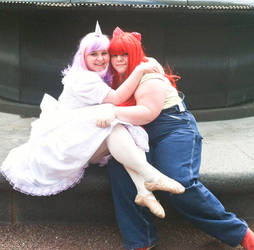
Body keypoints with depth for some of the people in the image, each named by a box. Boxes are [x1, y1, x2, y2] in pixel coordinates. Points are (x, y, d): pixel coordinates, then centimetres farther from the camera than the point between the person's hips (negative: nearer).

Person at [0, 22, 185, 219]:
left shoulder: (98, 77, 15)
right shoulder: (82, 78, -16)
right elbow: (116, 98, -24)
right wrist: (140, 70, -21)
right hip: (62, 137, -9)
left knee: (125, 129, -17)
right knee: (112, 125, -33)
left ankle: (143, 190, -33)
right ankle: (150, 176, -38)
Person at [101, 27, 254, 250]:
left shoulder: (149, 76, -6)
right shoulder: (118, 80, 19)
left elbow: (148, 112, -17)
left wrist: (113, 112, -22)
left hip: (174, 131, -6)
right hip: (143, 139, 7)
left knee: (178, 184, -30)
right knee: (118, 167, -26)